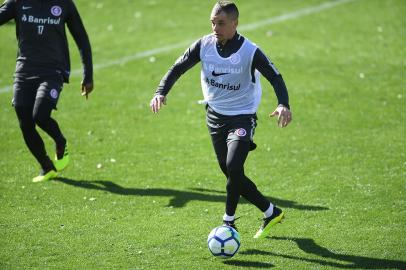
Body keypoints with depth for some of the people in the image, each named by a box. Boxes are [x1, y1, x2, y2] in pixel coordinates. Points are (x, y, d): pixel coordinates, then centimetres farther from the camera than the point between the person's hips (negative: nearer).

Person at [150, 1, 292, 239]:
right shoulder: (205, 45, -7)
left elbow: (275, 78, -19)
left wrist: (283, 105, -37)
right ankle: (271, 213, 26)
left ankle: (229, 222, -6)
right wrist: (161, 92, -16)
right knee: (231, 174, 10)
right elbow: (178, 68, -1)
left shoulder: (250, 52, -18)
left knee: (233, 167, -23)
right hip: (215, 116, 5)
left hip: (242, 117, -5)